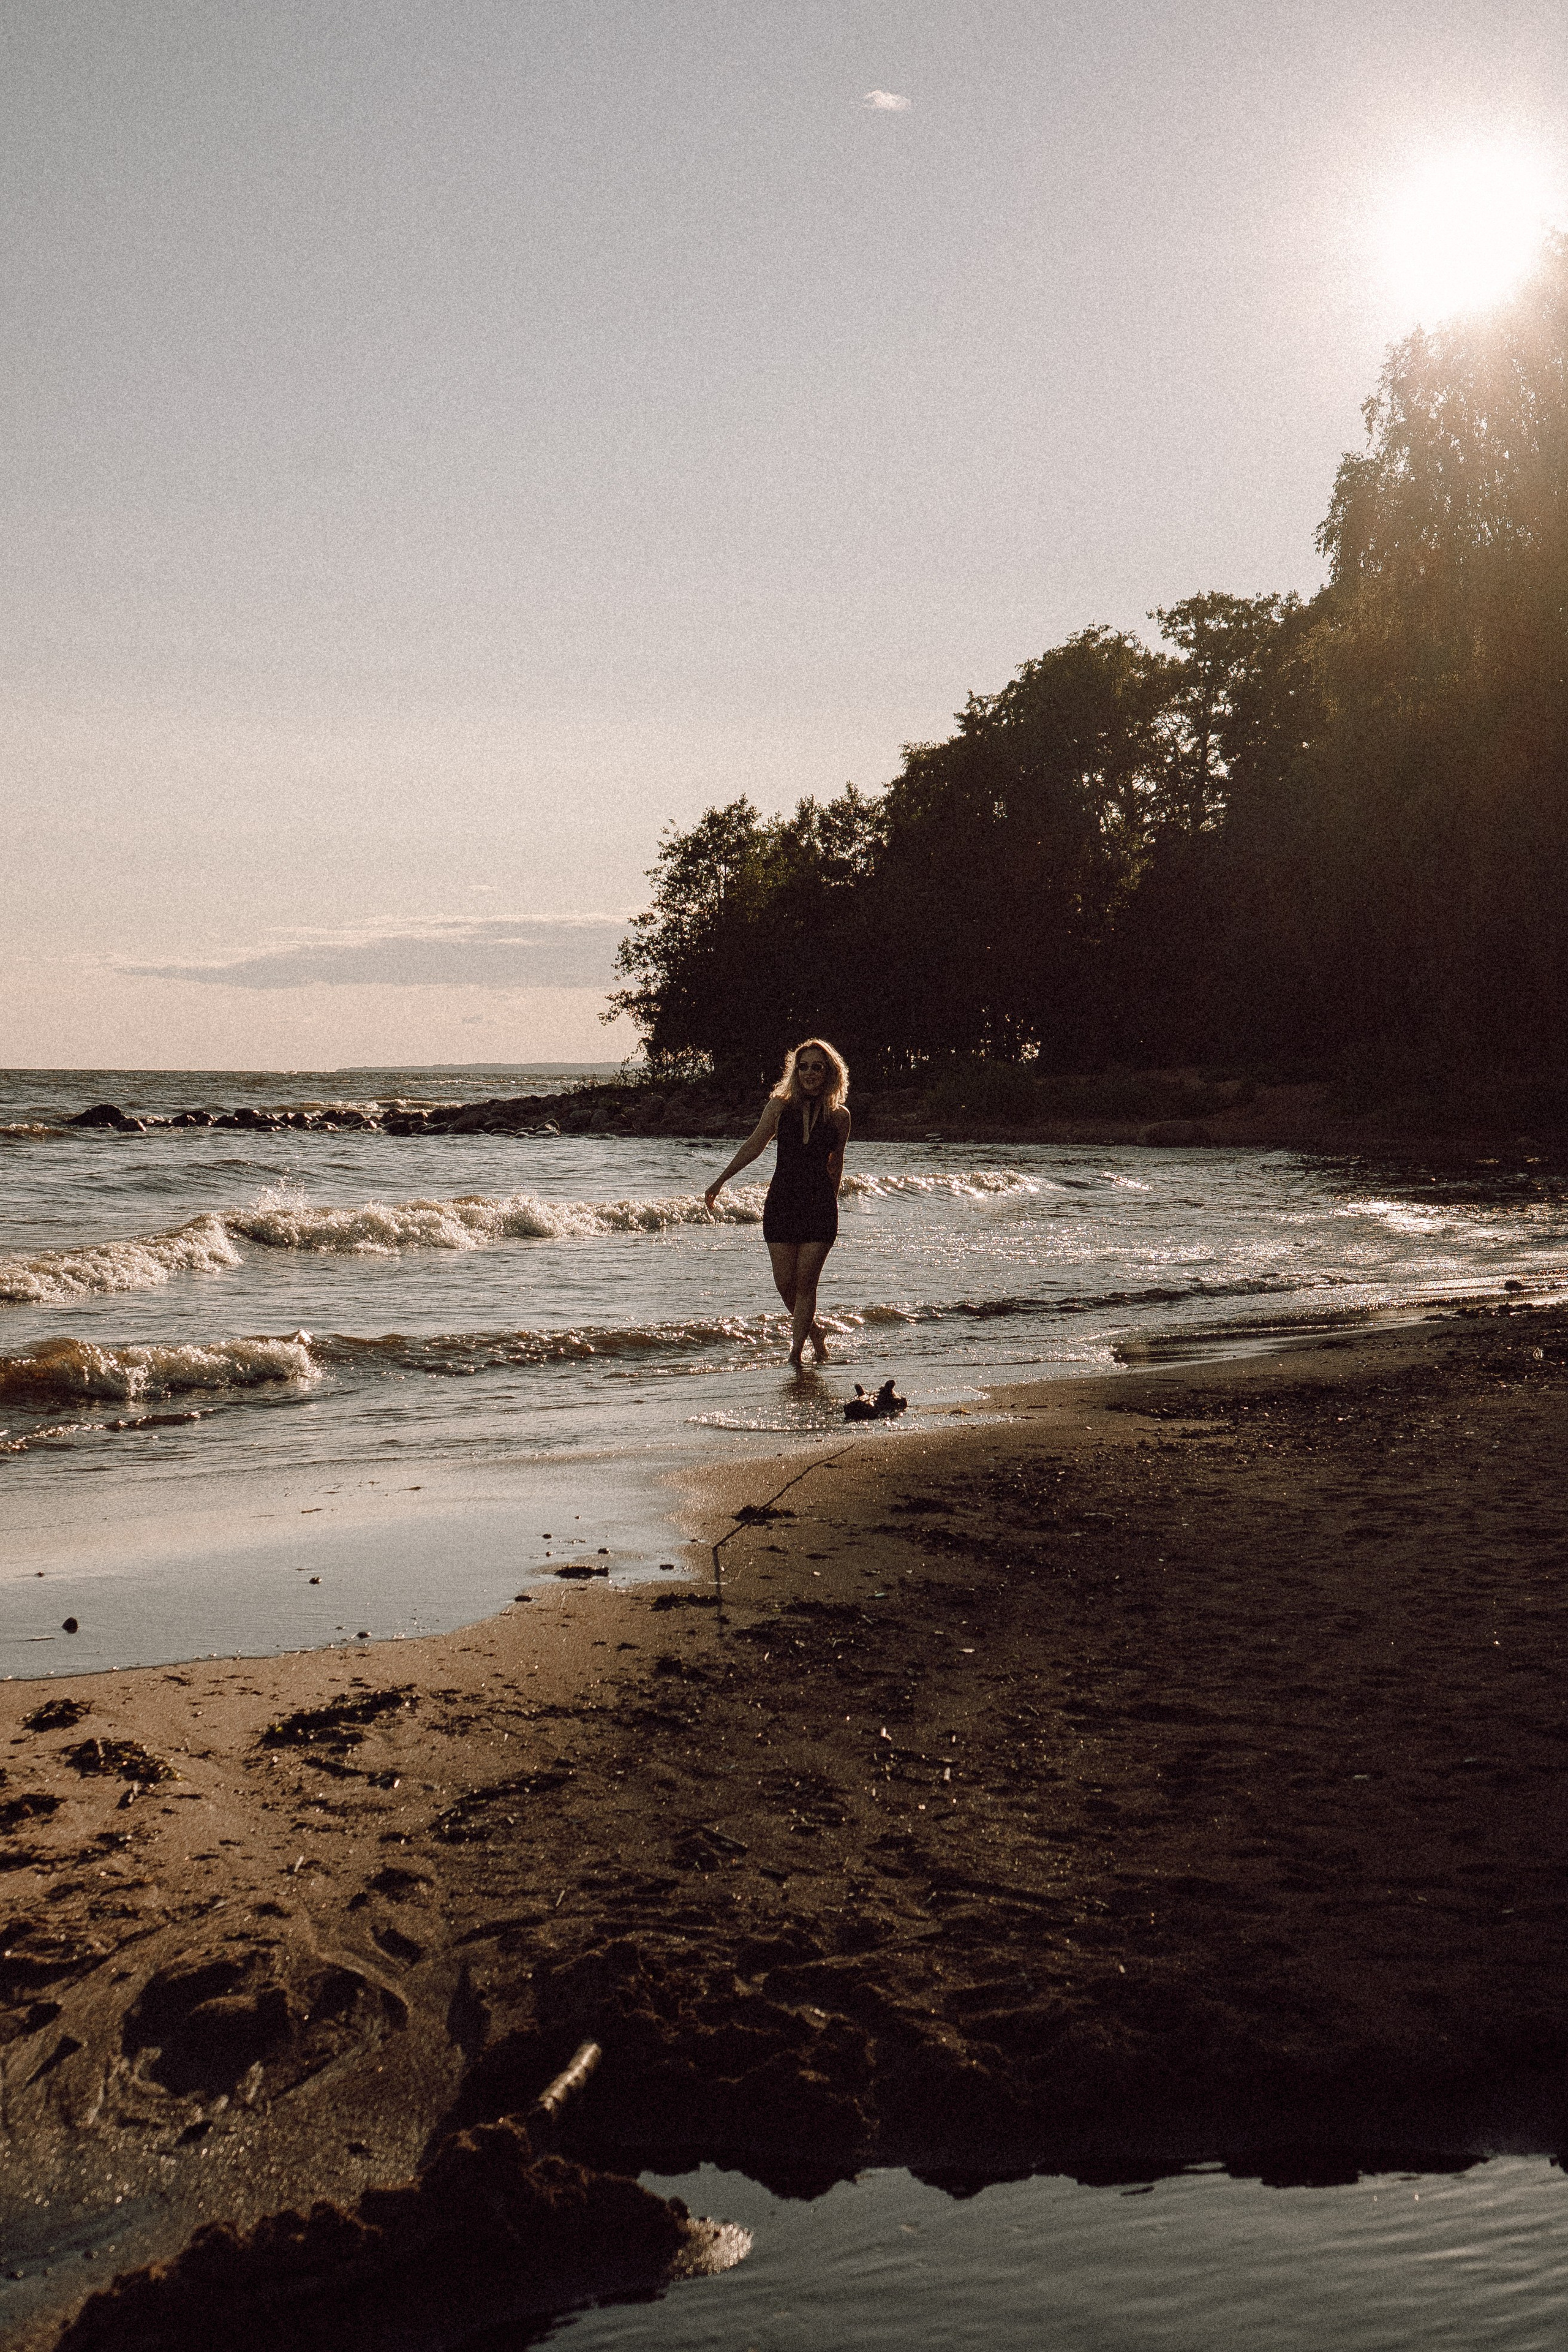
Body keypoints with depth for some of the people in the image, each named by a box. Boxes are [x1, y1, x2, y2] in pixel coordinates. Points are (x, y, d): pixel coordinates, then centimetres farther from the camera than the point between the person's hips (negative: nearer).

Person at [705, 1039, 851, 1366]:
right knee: (785, 1282, 2)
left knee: (806, 1282, -5)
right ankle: (814, 1332, 27)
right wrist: (721, 1180, -3)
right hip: (781, 1203, 1)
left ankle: (796, 1354, 3)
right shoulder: (780, 1105, 1)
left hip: (820, 1206, -1)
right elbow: (754, 1145, 1)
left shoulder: (839, 1116, 2)